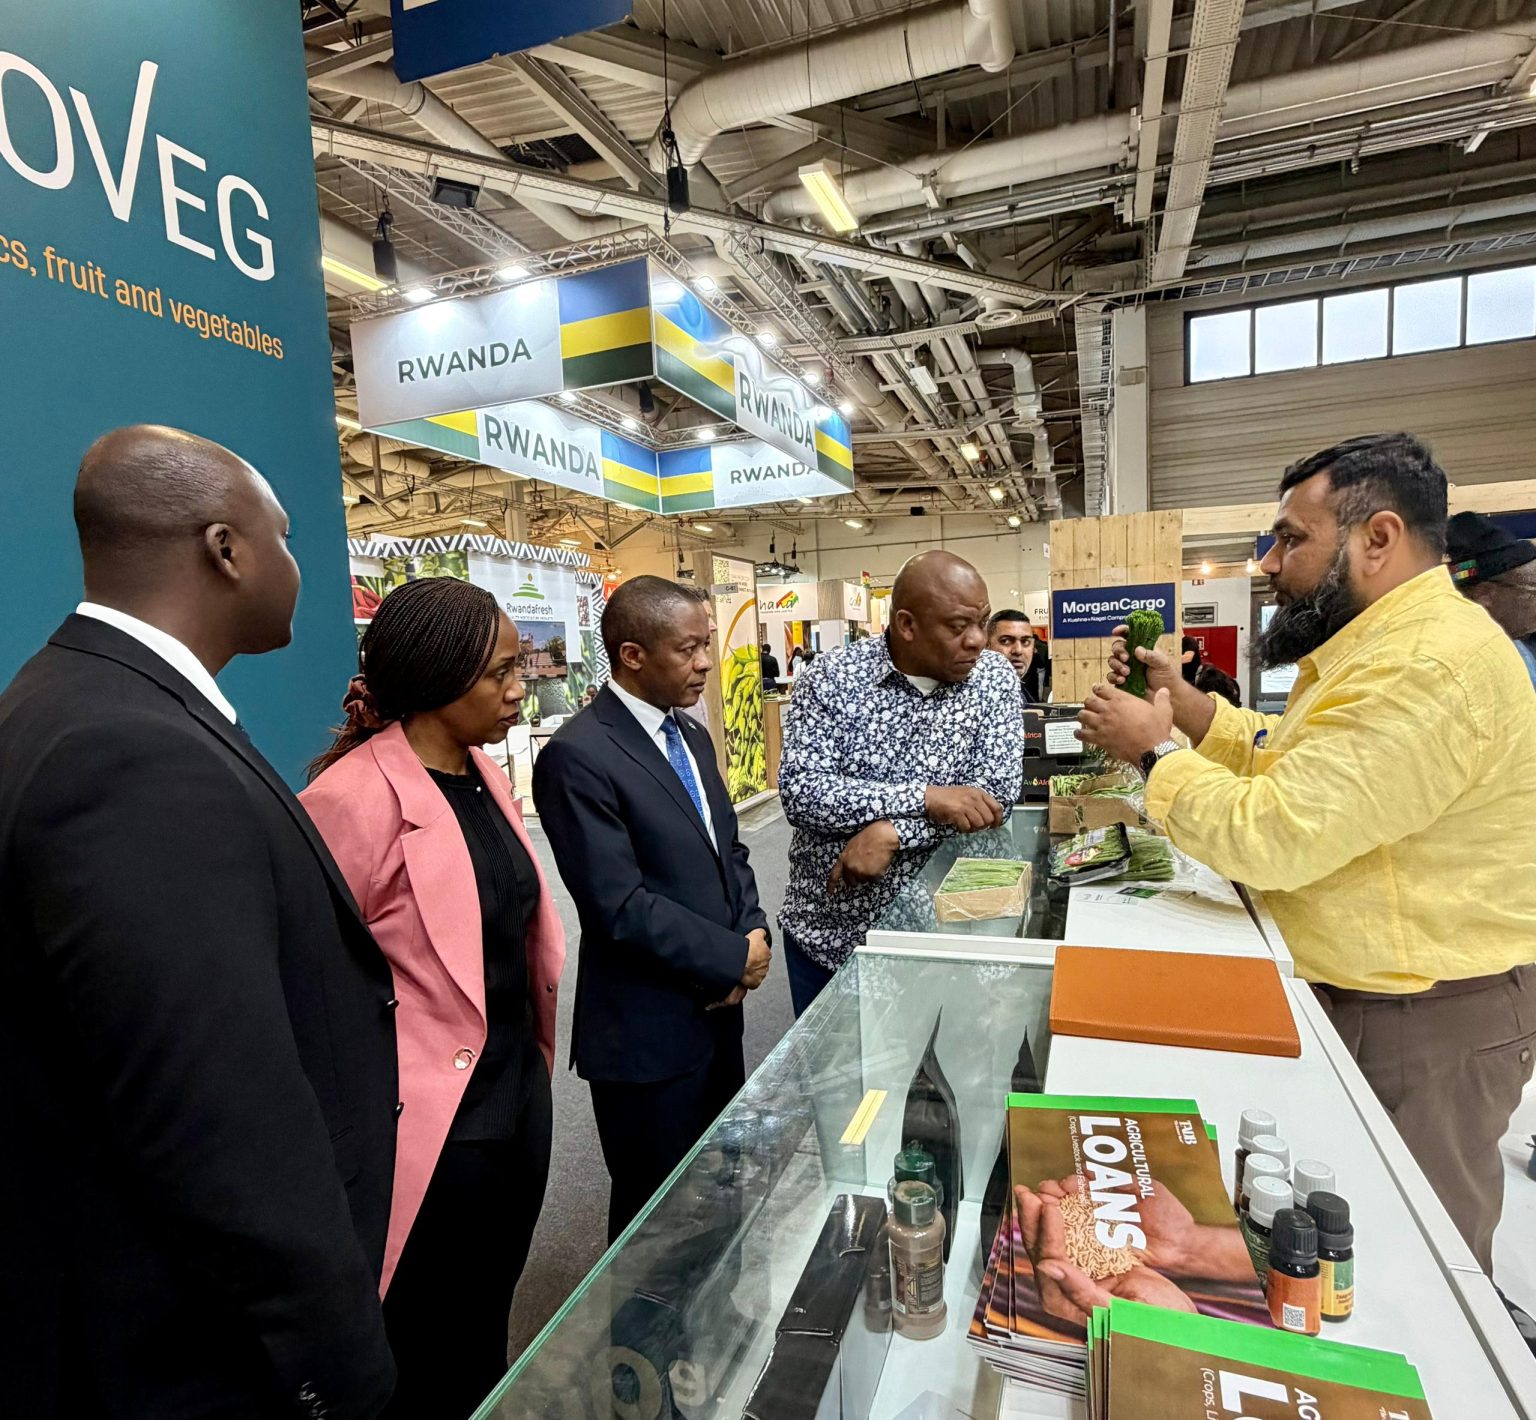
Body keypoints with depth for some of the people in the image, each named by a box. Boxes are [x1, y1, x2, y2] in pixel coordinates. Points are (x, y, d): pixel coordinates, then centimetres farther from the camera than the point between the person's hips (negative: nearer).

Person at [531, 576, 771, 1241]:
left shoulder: (692, 737, 8)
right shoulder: (578, 755, -20)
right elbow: (620, 905, -23)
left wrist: (754, 933, -4)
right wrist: (733, 958, -15)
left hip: (718, 1008, 8)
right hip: (647, 1034, -8)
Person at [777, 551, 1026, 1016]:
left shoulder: (994, 678, -7)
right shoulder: (832, 678, -12)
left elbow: (996, 794, -14)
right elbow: (799, 792, -20)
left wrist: (892, 831, -25)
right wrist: (924, 797, -28)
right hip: (823, 929, 0)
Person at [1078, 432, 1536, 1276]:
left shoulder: (1427, 665, -27)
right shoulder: (1388, 641, 9)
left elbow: (1272, 837, -31)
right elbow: (1288, 763, 16)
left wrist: (1153, 748, -17)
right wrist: (1185, 702, 3)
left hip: (1425, 1018, -10)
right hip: (1355, 990, 10)